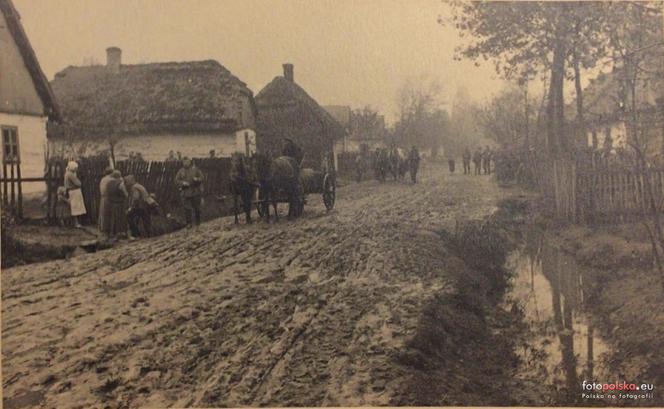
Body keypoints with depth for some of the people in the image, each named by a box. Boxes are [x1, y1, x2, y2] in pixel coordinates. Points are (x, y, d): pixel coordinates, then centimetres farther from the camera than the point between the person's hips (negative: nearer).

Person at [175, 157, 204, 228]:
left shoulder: (195, 169, 2)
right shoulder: (181, 171, 4)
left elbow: (202, 178, 1)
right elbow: (177, 180, 2)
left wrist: (197, 179, -21)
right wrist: (183, 183, -16)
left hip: (195, 192, 0)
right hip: (185, 193, 0)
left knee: (197, 207, 8)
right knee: (187, 209, -1)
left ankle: (197, 221, 29)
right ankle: (188, 223, 10)